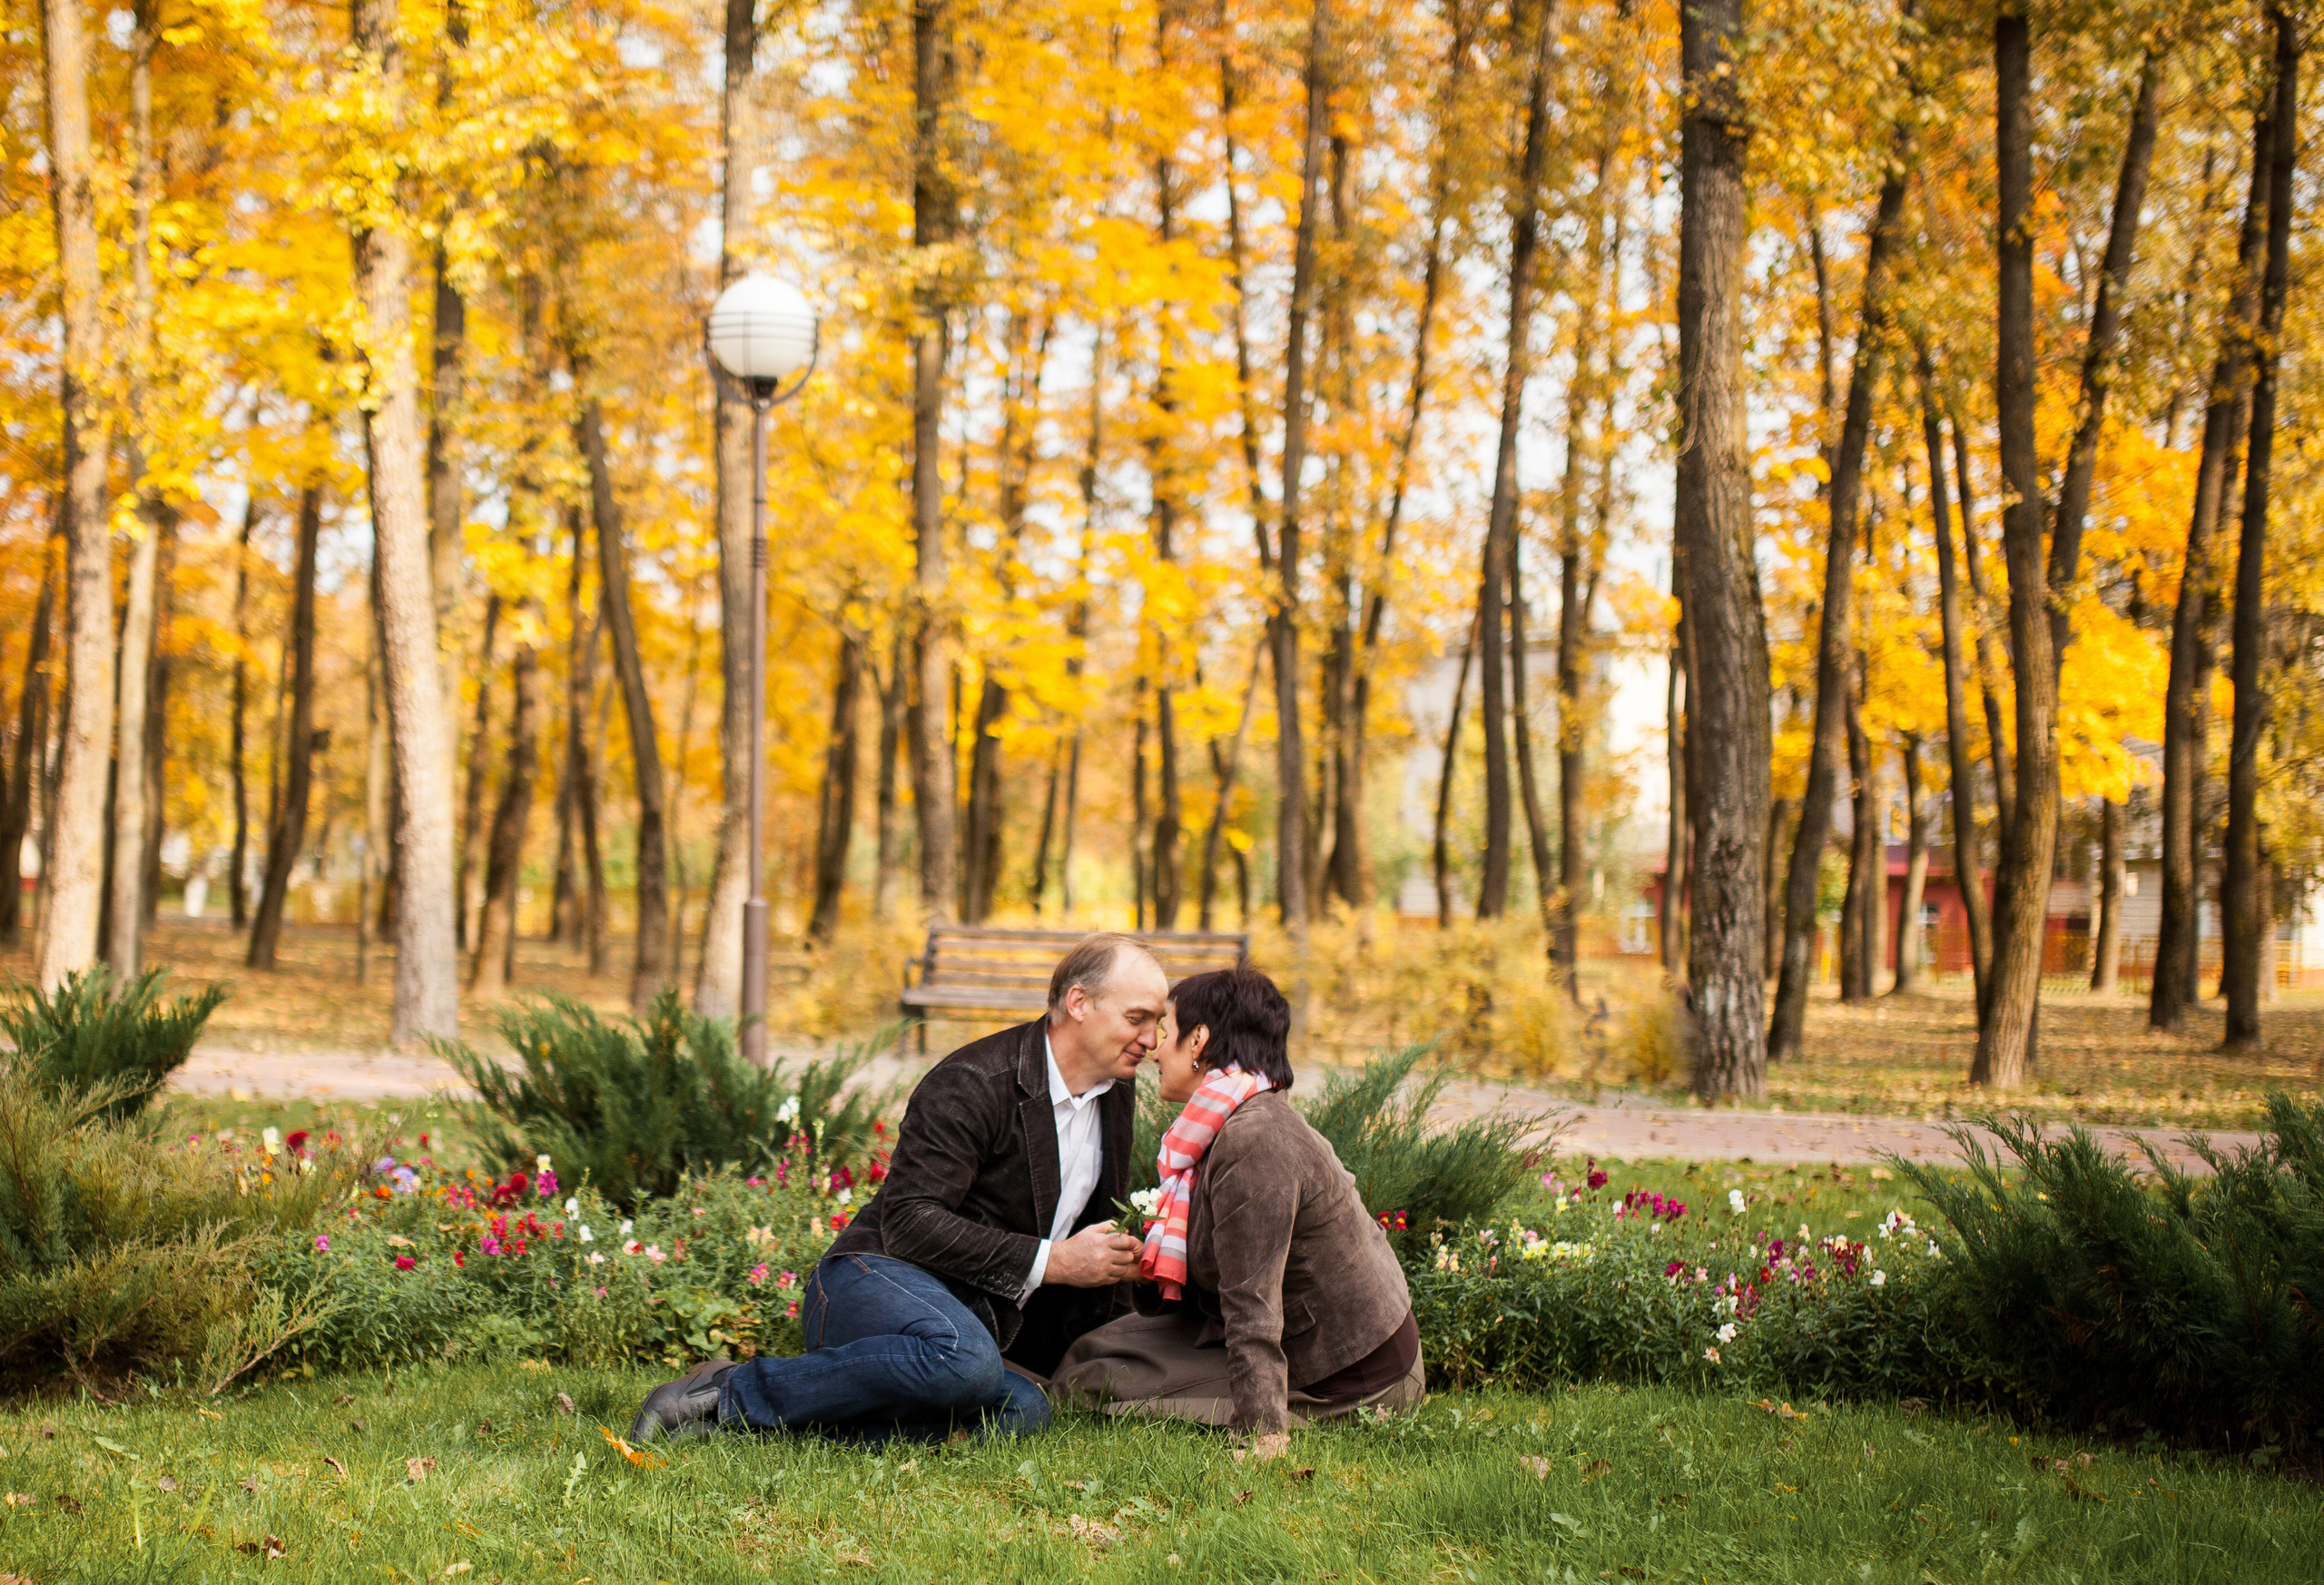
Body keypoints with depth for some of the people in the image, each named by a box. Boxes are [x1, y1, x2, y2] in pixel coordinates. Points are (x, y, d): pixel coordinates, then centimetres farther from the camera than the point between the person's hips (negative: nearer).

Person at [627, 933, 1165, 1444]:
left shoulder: (1117, 1093, 13)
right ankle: (733, 1391, -26)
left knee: (1022, 1411, -29)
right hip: (879, 1278, -7)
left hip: (983, 1321, 7)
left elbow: (1102, 1227, 29)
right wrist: (1050, 1262, -19)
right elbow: (910, 1221, -19)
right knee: (964, 1360, -41)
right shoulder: (971, 1083, -12)